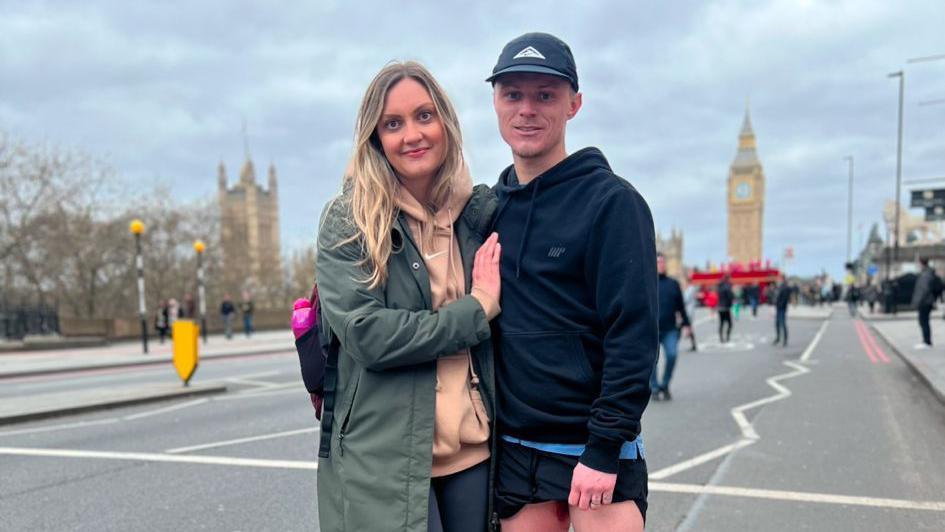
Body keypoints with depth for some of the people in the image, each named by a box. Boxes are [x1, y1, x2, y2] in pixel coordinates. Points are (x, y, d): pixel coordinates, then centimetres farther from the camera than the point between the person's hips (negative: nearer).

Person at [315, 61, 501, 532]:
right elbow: (365, 334, -16)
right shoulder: (347, 220, -5)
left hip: (475, 450, 4)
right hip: (384, 460, -4)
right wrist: (476, 309, -11)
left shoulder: (482, 210, 6)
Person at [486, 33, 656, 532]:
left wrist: (604, 447, -16)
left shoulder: (611, 201, -9)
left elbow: (633, 335, -14)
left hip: (595, 450, -5)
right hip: (512, 448, 5)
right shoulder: (488, 206, 7)